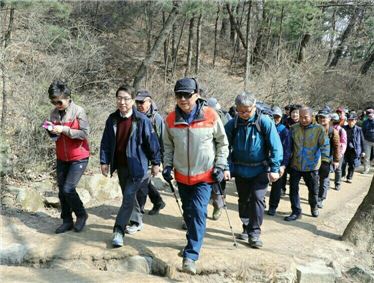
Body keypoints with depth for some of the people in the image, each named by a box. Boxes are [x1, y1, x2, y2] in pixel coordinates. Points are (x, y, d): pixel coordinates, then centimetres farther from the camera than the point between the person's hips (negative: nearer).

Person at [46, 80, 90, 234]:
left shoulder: (78, 111, -13)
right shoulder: (54, 113, 2)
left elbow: (84, 133, -16)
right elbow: (55, 136, 10)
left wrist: (64, 129, -23)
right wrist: (52, 131, -12)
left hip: (79, 157, -6)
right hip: (61, 158, 6)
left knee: (68, 189, -11)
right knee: (62, 190, 8)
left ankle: (81, 215, 13)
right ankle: (67, 221, 22)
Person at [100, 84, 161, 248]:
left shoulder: (142, 120, -13)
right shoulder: (112, 119, 1)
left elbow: (152, 142, -8)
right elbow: (106, 142, 6)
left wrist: (156, 162, -5)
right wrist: (104, 161, 1)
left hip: (137, 165, -5)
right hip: (121, 166, 6)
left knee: (129, 197, -9)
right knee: (128, 196, 18)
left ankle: (119, 230, -3)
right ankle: (137, 221, 39)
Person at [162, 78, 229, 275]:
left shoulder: (210, 116, -13)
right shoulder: (171, 119, -5)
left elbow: (222, 143, -1)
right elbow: (168, 145, 9)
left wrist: (220, 167, -6)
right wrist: (167, 165, 0)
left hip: (205, 175, -3)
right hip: (182, 175, 4)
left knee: (198, 212, -13)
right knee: (188, 213, 16)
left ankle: (191, 255, -9)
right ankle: (194, 241, 38)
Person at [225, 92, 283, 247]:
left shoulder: (264, 122, -14)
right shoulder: (232, 124, -7)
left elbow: (275, 146, -13)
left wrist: (274, 169, -15)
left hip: (260, 170, -3)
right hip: (240, 170, 3)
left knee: (257, 198, -10)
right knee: (243, 200, 15)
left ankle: (254, 233, 3)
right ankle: (246, 227, 34)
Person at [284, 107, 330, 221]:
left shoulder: (319, 129, -8)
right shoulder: (294, 128, -1)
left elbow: (325, 145, -11)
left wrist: (325, 159, -22)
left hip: (311, 166, -2)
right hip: (295, 165, 2)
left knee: (313, 190, 14)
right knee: (293, 189, 4)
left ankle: (314, 207, 40)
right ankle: (296, 212, 17)